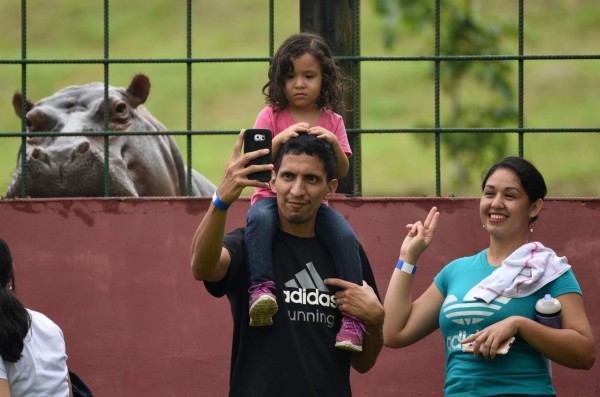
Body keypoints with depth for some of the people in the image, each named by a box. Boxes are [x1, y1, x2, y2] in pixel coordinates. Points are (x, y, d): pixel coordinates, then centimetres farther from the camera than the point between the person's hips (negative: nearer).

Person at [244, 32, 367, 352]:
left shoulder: (332, 121, 10)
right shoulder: (271, 116, 4)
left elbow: (341, 172, 6)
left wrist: (334, 143, -14)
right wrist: (281, 139, -22)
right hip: (272, 197, -2)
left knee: (345, 237, -26)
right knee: (259, 218, -38)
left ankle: (352, 315, -24)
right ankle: (261, 289, -45)